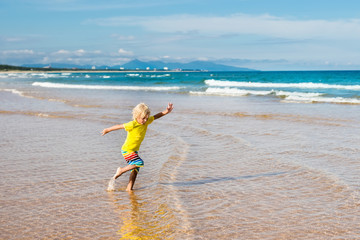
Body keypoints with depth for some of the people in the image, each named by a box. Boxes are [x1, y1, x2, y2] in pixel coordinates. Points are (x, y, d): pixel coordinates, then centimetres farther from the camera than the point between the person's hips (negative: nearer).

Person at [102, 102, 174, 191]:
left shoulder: (146, 121, -3)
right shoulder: (132, 125, -23)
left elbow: (156, 116, 5)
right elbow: (119, 126, -13)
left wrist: (166, 112, -10)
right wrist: (107, 130, -2)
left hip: (134, 151, 8)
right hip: (127, 150, -8)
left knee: (135, 169, 5)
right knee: (139, 163, -22)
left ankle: (129, 188, 13)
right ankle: (121, 171, -6)